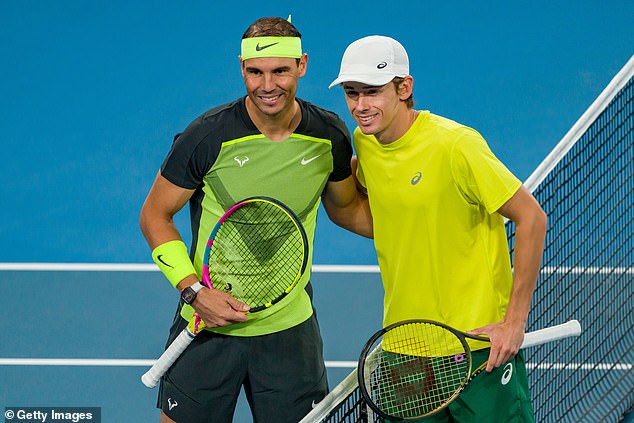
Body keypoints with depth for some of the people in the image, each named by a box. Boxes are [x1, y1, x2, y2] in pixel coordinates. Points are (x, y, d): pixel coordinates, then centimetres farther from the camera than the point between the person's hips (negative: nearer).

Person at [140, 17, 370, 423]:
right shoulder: (208, 136, -15)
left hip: (290, 328, 2)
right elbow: (155, 216, -5)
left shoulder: (330, 136, -5)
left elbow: (345, 208, 15)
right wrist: (194, 290, -16)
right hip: (207, 328, -2)